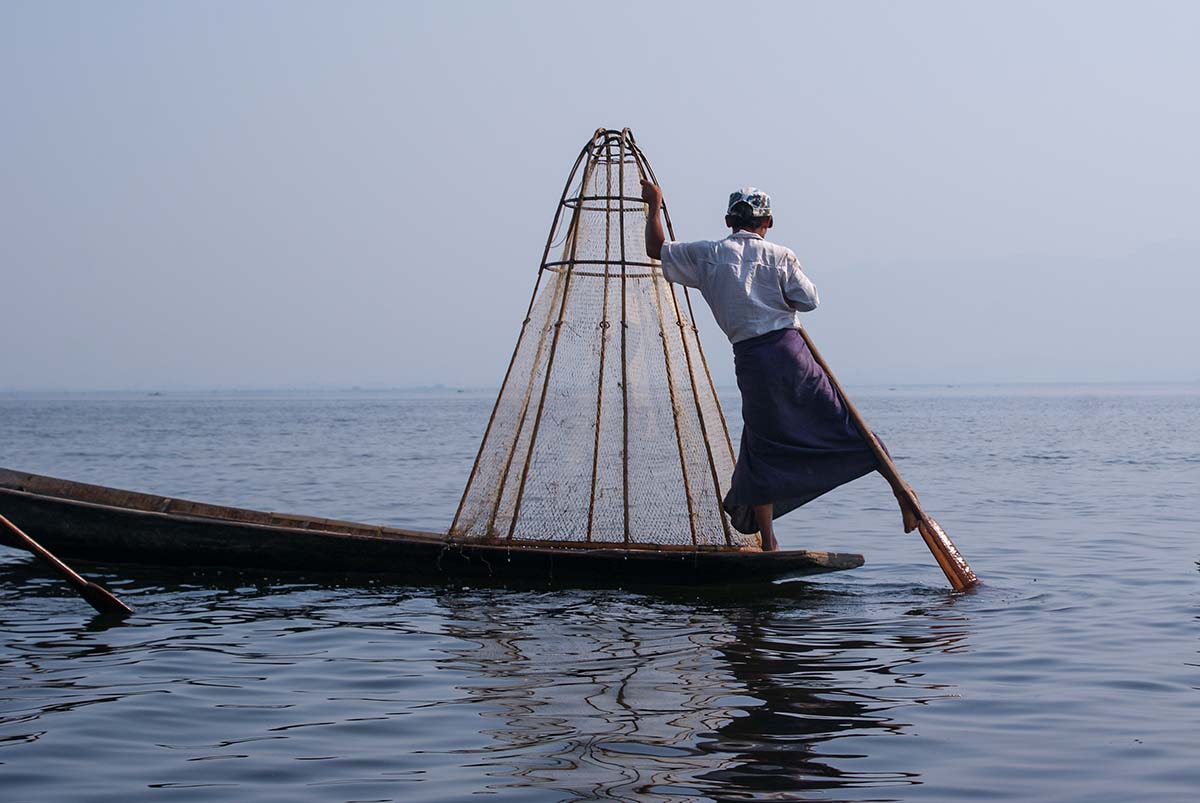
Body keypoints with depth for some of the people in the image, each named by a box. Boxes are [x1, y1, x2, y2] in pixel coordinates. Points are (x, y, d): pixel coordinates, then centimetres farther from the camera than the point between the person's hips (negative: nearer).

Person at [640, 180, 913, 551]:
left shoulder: (708, 256, 5)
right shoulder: (779, 256, 2)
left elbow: (656, 249, 15)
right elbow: (808, 300, -1)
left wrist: (654, 204, 25)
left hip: (750, 361, 1)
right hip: (790, 351, -1)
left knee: (762, 450, 8)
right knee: (840, 422, 8)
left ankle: (769, 542, 7)